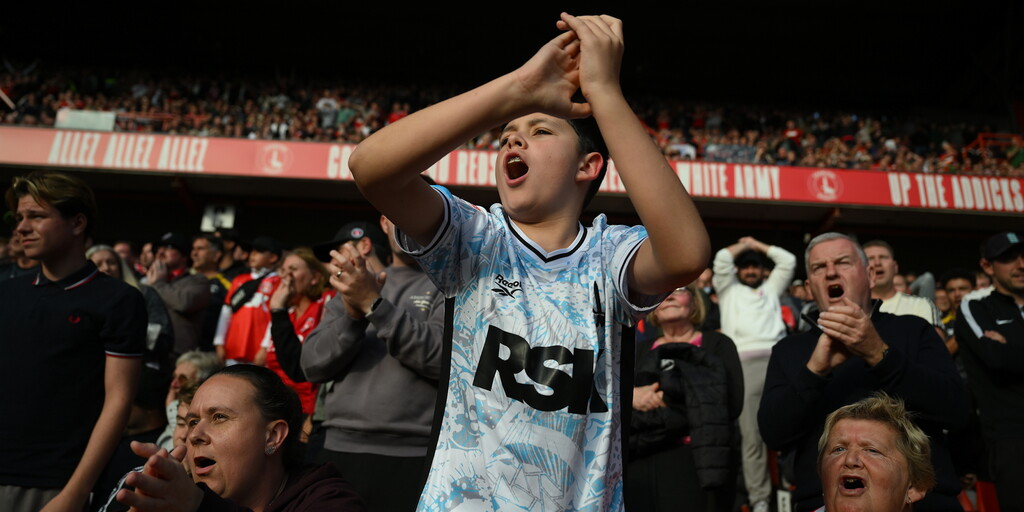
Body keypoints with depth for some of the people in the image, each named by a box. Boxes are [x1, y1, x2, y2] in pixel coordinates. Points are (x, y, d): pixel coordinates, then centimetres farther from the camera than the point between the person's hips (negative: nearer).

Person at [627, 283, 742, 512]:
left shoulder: (717, 344, 4)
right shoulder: (640, 352, 17)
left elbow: (731, 405, -9)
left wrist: (666, 403, -8)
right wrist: (632, 395, -12)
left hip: (697, 463, -3)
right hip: (639, 468, 4)